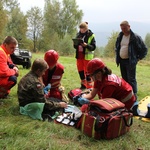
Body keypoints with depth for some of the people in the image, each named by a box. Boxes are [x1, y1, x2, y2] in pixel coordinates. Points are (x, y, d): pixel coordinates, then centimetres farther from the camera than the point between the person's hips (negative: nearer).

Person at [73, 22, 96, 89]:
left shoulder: (91, 35, -8)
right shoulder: (78, 34, 7)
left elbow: (93, 47, -11)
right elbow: (75, 46, 13)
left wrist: (86, 45, -27)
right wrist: (75, 44, -10)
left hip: (87, 56, -5)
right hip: (79, 55, 6)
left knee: (87, 71, -2)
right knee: (80, 70, 13)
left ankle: (89, 86, 7)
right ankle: (83, 84, 29)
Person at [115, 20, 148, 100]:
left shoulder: (135, 37, -10)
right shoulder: (120, 36, 10)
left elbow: (144, 49, -5)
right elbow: (117, 47, 26)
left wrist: (138, 58, -4)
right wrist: (117, 57, 17)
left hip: (130, 62, -6)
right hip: (122, 61, 7)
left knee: (131, 80, -7)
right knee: (125, 79, 13)